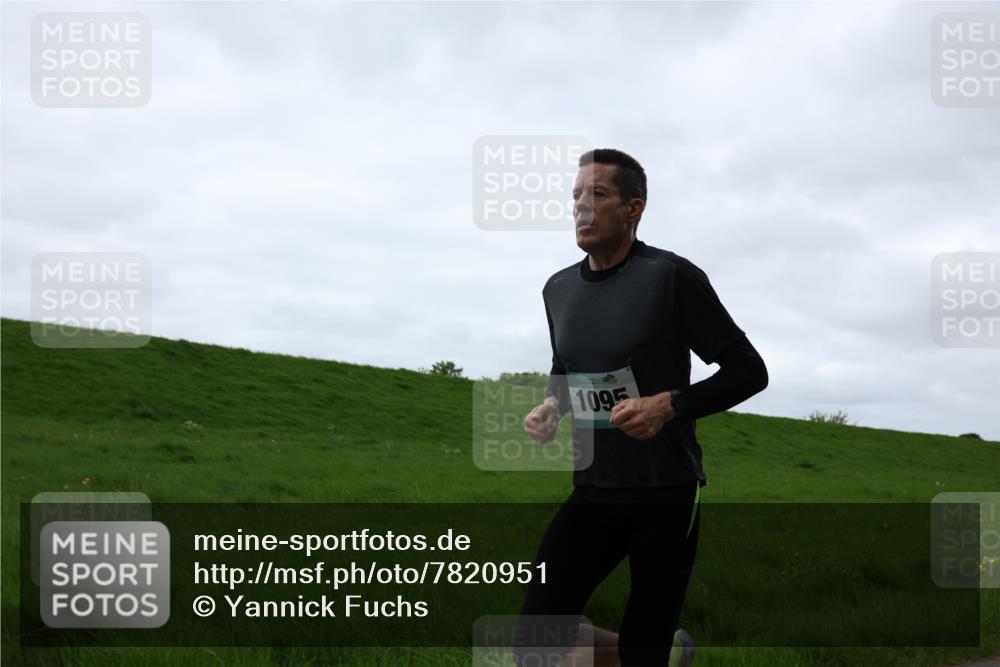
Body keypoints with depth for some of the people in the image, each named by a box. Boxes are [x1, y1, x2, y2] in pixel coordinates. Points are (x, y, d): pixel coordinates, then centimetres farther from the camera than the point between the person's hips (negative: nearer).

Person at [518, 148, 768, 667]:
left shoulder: (670, 276, -9)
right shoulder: (559, 289, 8)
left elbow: (748, 370, -7)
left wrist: (669, 405, -21)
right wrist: (551, 407, 3)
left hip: (665, 495, -5)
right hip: (591, 494, 5)